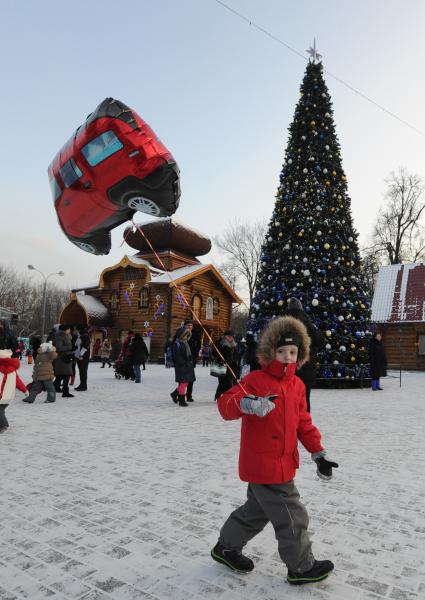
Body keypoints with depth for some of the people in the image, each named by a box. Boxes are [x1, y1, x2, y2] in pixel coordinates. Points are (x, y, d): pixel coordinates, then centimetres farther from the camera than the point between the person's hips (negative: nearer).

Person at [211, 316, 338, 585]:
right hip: (263, 465, -8)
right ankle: (302, 567, 28)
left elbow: (303, 422, 14)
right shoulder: (256, 380, -16)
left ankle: (227, 547, 42)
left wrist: (318, 452, 9)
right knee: (292, 516, 4)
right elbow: (225, 404, -24)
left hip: (283, 463, 8)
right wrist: (246, 403, -44)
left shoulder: (297, 385, 7)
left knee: (257, 510, 23)